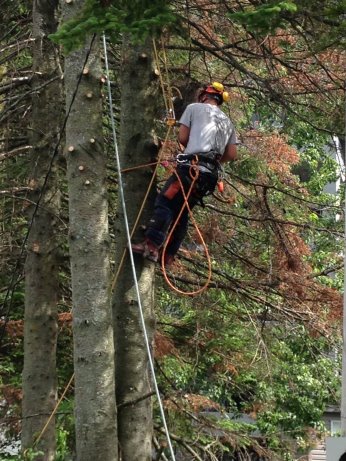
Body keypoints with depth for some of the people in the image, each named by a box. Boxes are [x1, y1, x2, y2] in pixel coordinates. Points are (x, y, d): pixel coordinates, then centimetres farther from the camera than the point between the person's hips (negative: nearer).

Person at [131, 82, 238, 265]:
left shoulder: (194, 108, 9)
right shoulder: (227, 122, 24)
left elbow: (182, 138, 4)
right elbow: (232, 155, 17)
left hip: (192, 166, -6)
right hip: (211, 174, 6)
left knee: (164, 203, -11)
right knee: (182, 211, 12)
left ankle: (151, 245, -26)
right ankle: (168, 255, 6)